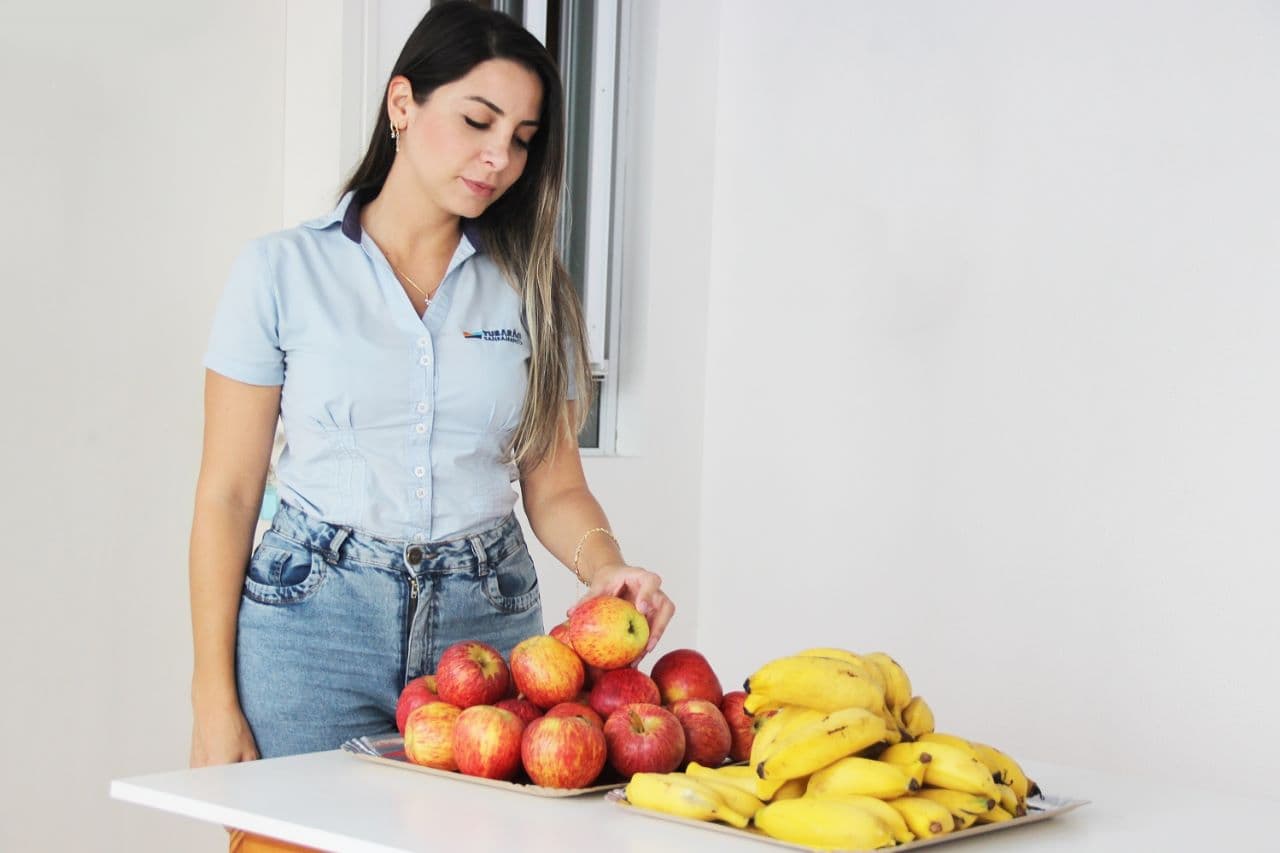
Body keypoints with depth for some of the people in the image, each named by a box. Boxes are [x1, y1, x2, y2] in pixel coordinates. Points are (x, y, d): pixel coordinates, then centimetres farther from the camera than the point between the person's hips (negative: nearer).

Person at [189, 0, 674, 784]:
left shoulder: (531, 288, 8)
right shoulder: (283, 271, 1)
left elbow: (555, 488, 8)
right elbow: (228, 494, -1)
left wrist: (608, 571, -14)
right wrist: (216, 703, -5)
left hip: (487, 623, 2)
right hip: (314, 618, -2)